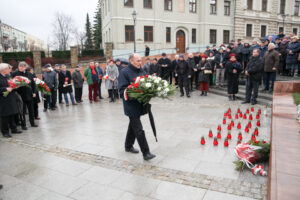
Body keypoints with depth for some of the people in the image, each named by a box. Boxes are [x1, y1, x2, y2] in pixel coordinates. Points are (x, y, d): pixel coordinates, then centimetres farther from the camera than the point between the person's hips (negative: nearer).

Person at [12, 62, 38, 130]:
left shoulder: (29, 74, 6)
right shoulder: (15, 74, -3)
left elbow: (33, 83, 9)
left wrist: (34, 92, 2)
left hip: (29, 95, 3)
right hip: (20, 95, -3)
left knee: (31, 109, 12)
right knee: (22, 111, 3)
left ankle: (32, 122, 25)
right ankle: (23, 125, 15)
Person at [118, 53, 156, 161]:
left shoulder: (141, 71, 11)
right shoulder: (124, 72, -11)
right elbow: (122, 90, -16)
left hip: (140, 104, 8)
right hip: (131, 106, -8)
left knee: (133, 126, 20)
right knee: (139, 130, -6)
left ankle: (128, 146, 38)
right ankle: (146, 153, 2)